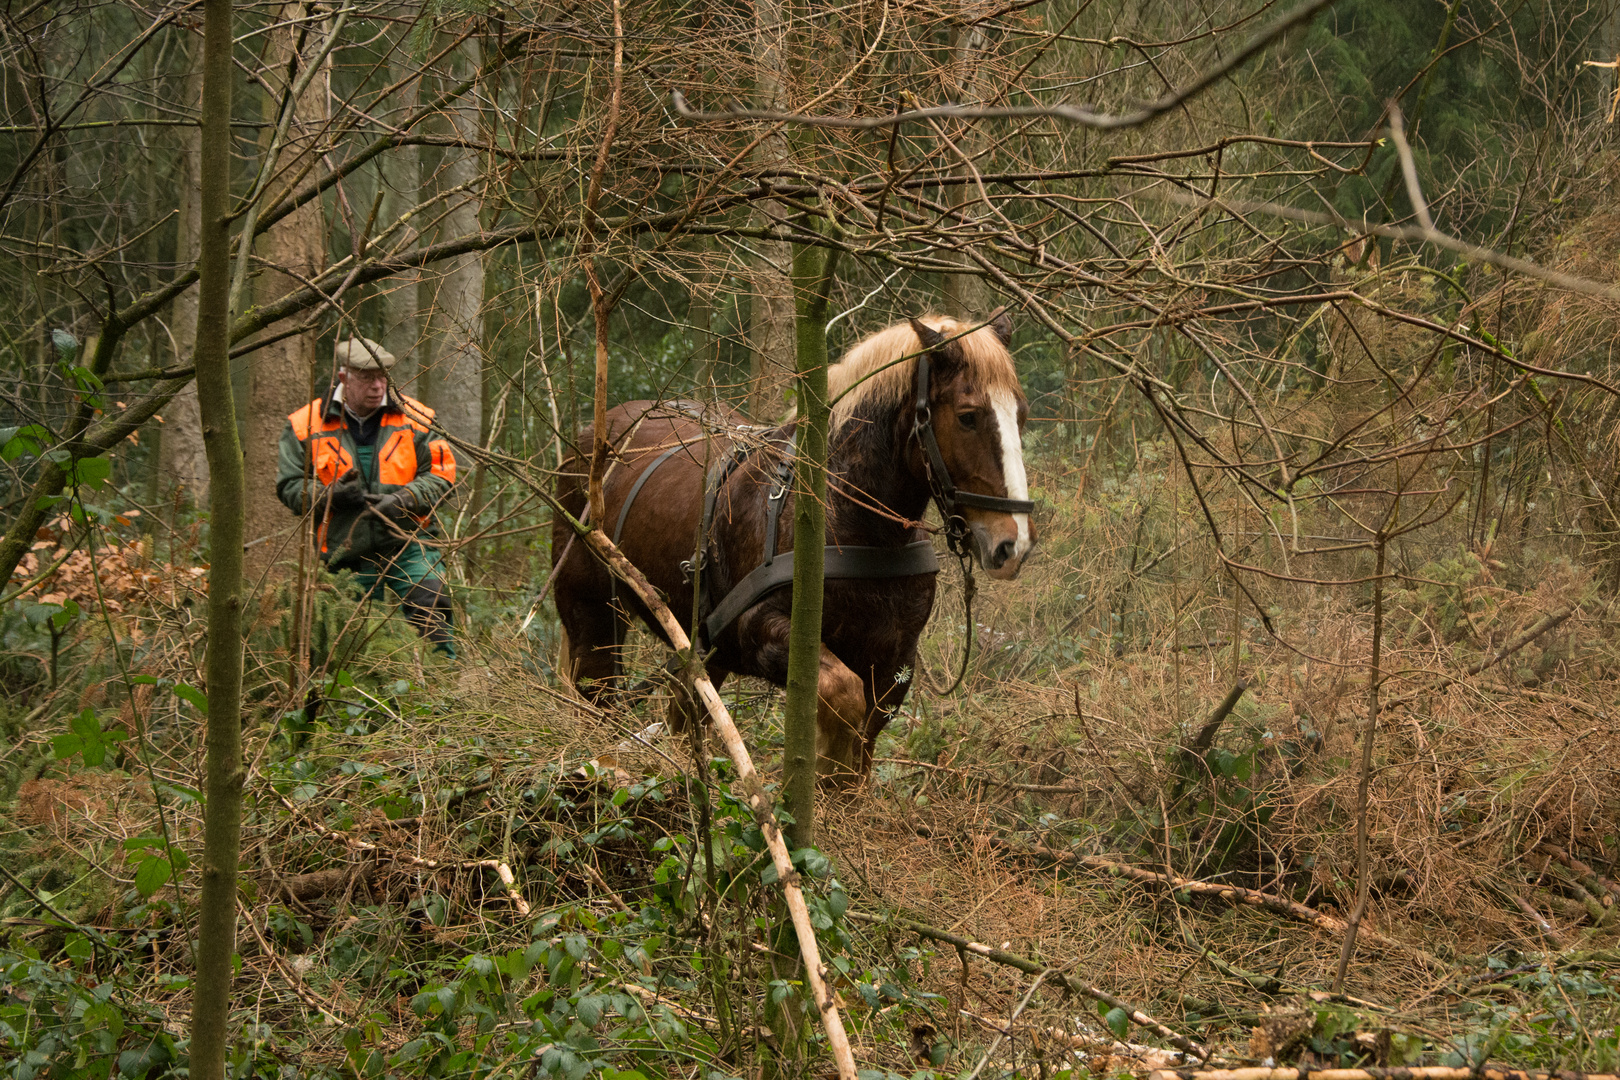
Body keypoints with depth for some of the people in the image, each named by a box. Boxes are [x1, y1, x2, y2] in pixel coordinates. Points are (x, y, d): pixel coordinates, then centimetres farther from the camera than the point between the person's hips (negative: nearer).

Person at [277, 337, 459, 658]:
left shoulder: (414, 417, 4)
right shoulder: (306, 425, 3)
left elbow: (440, 475, 4)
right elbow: (289, 486, 4)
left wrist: (402, 500, -15)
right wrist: (330, 495, -16)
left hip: (408, 544, -1)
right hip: (348, 553, 1)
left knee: (431, 607, -20)